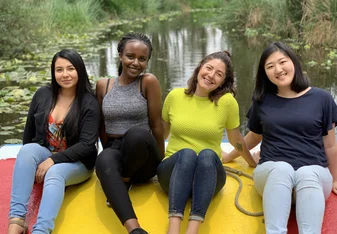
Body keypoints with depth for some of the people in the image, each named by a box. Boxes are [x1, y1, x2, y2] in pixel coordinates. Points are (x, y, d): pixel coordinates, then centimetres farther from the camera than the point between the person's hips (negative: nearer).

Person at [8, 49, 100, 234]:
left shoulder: (89, 103, -10)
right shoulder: (42, 95, 2)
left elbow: (87, 144, -17)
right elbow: (29, 133, 13)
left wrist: (53, 160, -25)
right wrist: (29, 160, 9)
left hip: (77, 162, -3)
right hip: (43, 155, 3)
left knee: (55, 174, -36)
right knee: (27, 151, -31)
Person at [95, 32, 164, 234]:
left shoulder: (149, 82, -6)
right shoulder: (103, 85, 5)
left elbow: (156, 125, -3)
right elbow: (101, 126, 13)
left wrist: (161, 162, 1)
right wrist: (111, 153, 8)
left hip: (143, 160, -2)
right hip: (115, 151, 2)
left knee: (136, 133, -37)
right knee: (104, 160, -37)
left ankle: (124, 183, -13)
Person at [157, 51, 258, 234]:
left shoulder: (227, 101, -4)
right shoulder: (175, 96, 2)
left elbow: (236, 140, 12)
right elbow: (161, 134, 18)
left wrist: (254, 164, 23)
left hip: (208, 174, 0)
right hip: (173, 172, 1)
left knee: (207, 155, -34)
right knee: (187, 154, -33)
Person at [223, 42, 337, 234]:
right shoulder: (262, 101, 12)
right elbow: (255, 136, 28)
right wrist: (228, 157, 38)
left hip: (314, 173, -1)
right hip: (272, 172, 1)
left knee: (307, 174, -37)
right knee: (282, 169, -36)